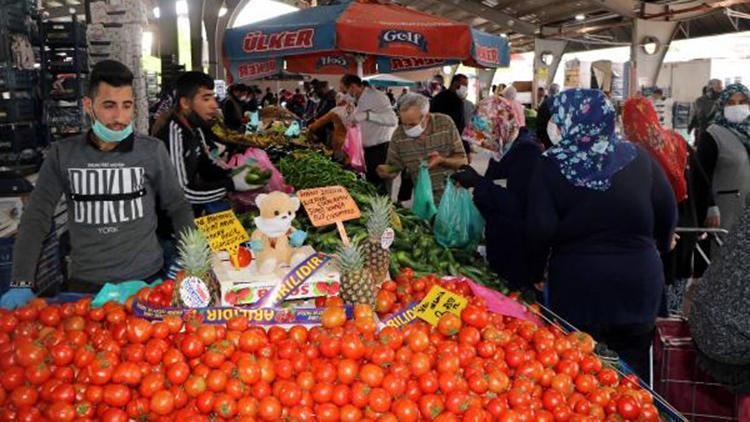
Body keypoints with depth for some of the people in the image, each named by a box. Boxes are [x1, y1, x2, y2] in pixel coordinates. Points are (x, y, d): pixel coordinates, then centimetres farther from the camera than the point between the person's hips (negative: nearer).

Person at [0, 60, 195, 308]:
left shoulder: (153, 151, -6)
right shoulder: (62, 154, -4)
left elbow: (177, 206, 2)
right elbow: (36, 218, -4)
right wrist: (22, 283, -12)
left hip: (146, 279, -1)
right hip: (85, 284, 1)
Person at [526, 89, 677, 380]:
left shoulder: (551, 167, -12)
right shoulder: (638, 157, -2)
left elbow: (540, 230, -16)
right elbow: (668, 211, 4)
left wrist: (536, 273, -1)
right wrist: (661, 245, 23)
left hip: (577, 288, -2)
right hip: (639, 282, 3)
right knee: (633, 371, 18)